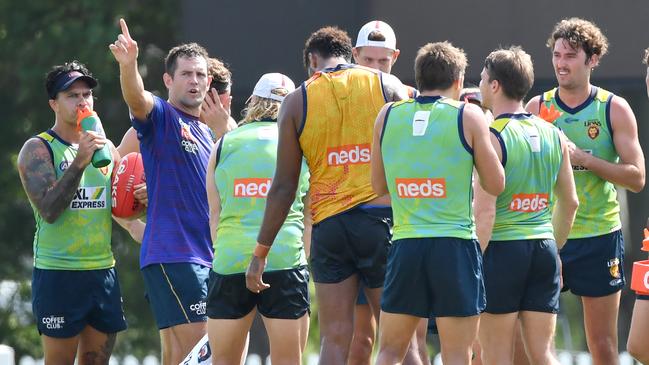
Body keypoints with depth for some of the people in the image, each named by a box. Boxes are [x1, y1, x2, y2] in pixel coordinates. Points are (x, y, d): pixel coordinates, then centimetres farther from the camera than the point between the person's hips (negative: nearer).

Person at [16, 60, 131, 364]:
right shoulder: (38, 149, -5)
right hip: (58, 272, -6)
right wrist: (79, 162, -23)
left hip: (103, 270, 6)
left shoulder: (106, 147, 13)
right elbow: (49, 210, -17)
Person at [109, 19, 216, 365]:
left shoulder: (207, 132, 21)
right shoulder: (160, 116, -2)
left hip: (206, 256, 8)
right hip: (171, 254, -8)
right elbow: (136, 97, -26)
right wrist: (128, 64, -45)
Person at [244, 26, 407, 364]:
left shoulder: (297, 101, 7)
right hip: (382, 217, 0)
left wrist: (260, 252, 11)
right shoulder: (387, 86, 6)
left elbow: (284, 187, 5)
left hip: (329, 223, 0)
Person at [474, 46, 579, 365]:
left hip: (501, 247, -6)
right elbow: (570, 203, 15)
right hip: (544, 248, 6)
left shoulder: (492, 137, -11)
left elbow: (484, 208, -17)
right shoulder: (553, 135, 9)